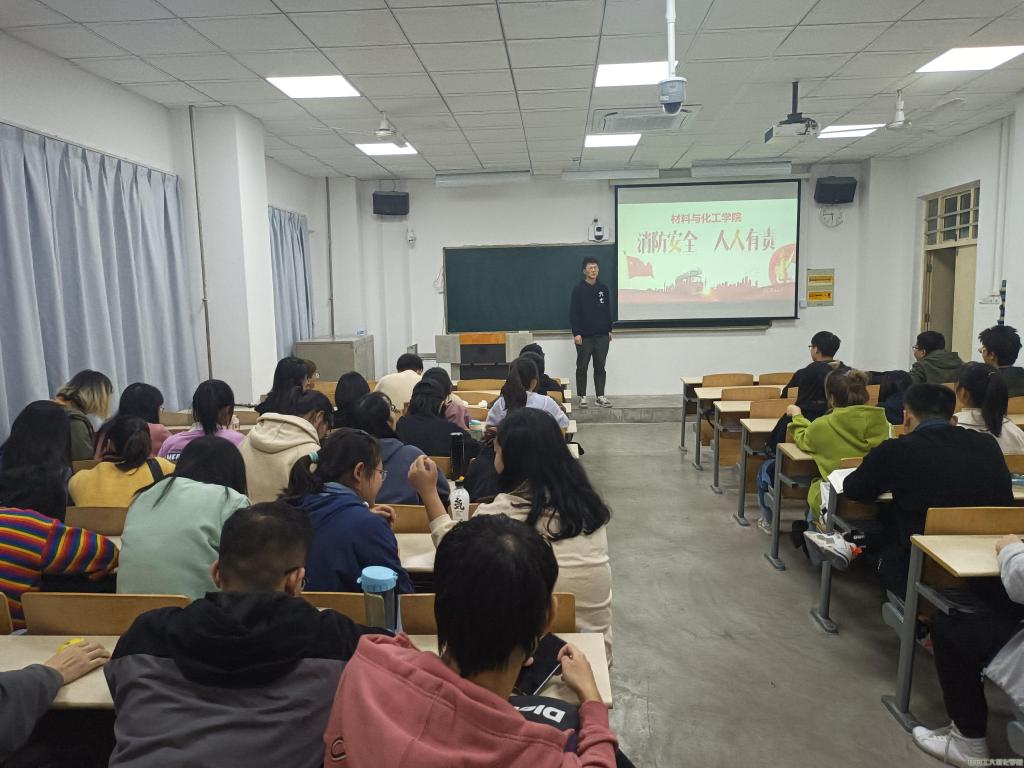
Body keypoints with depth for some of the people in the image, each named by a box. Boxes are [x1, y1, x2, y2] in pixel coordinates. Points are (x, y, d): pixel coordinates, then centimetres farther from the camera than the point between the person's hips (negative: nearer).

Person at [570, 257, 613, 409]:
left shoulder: (604, 289, 8)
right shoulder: (578, 289, -4)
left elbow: (608, 311, 13)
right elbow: (573, 313, -6)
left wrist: (609, 330, 9)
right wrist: (576, 333, -12)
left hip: (602, 335, 3)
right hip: (584, 336, -3)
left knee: (600, 367, 6)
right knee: (582, 367, 3)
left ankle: (600, 396, 12)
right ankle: (582, 397, 10)